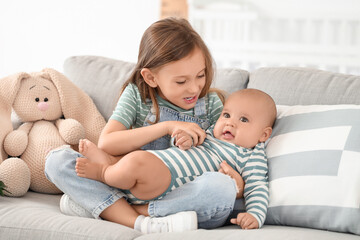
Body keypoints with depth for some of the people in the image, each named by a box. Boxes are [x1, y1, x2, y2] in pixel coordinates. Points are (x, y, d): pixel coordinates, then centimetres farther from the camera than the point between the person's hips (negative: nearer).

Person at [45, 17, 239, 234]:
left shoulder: (211, 104, 5)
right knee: (58, 159, -15)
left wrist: (230, 172, -17)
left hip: (182, 198, 0)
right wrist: (167, 127, -17)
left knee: (221, 187, -37)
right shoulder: (136, 94, 1)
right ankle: (141, 223, -32)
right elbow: (106, 143, -12)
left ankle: (100, 206, -26)